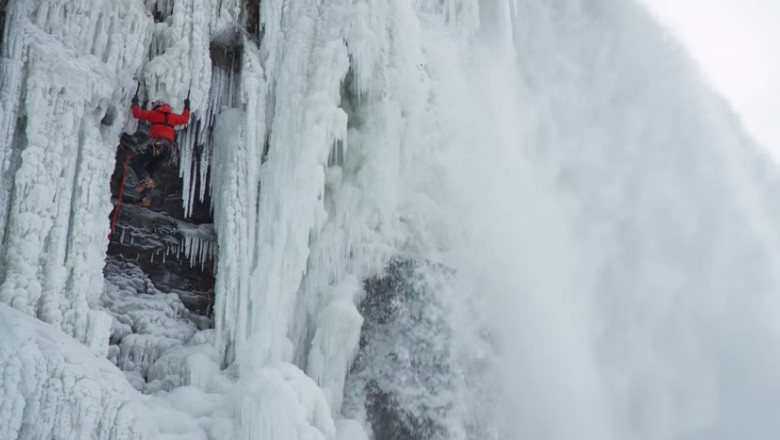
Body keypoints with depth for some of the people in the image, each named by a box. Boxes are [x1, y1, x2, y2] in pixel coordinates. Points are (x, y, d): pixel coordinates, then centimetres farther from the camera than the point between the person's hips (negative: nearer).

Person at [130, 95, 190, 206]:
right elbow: (185, 118, 40)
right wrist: (187, 108, 54)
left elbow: (137, 113, 13)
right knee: (148, 171, 12)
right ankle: (146, 197, 0)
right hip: (168, 148, 6)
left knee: (136, 162, -2)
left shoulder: (154, 114, 12)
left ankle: (145, 180, -27)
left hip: (156, 144, -6)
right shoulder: (173, 117, 24)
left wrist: (134, 103, 30)